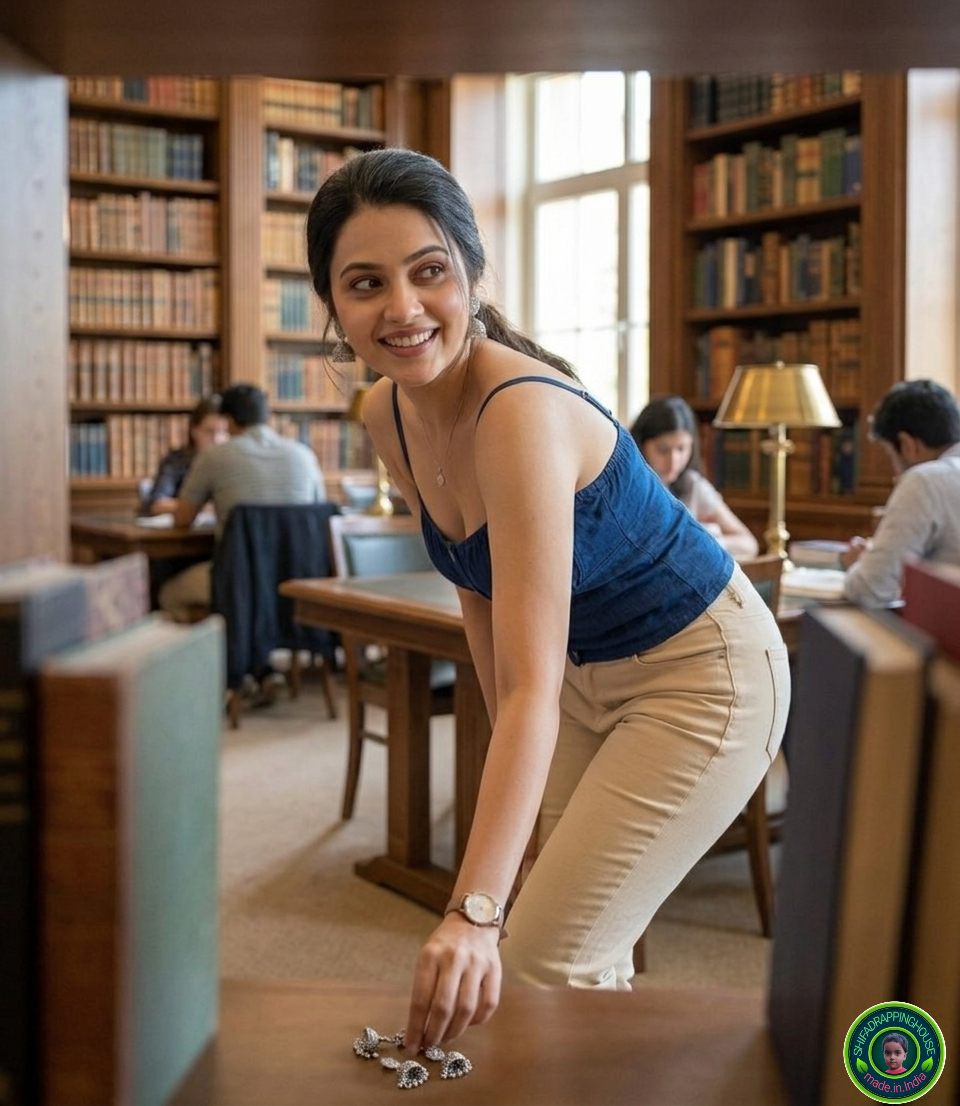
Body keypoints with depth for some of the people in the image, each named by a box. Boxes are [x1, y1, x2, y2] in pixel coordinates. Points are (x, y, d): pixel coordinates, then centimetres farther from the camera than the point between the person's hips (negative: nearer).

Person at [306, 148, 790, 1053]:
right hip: (587, 672, 8)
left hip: (701, 676, -7)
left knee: (544, 960, -8)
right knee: (585, 950, 16)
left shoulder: (522, 411, -33)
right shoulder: (387, 418, -8)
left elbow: (533, 688, -38)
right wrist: (509, 754, 6)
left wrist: (473, 914, -44)